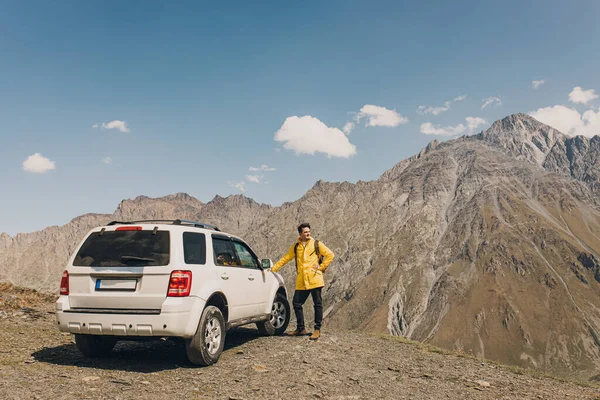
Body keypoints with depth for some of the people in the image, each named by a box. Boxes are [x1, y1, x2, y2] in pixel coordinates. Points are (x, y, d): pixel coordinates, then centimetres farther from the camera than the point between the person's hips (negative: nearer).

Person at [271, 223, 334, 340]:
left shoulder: (316, 244, 3)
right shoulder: (295, 247, 13)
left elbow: (330, 255, 2)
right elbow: (285, 258, 17)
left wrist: (321, 266, -4)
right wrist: (273, 269, 11)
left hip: (314, 279, -4)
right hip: (301, 282, 4)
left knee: (317, 304, -1)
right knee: (297, 304, 4)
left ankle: (317, 330, 8)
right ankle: (300, 329, 19)